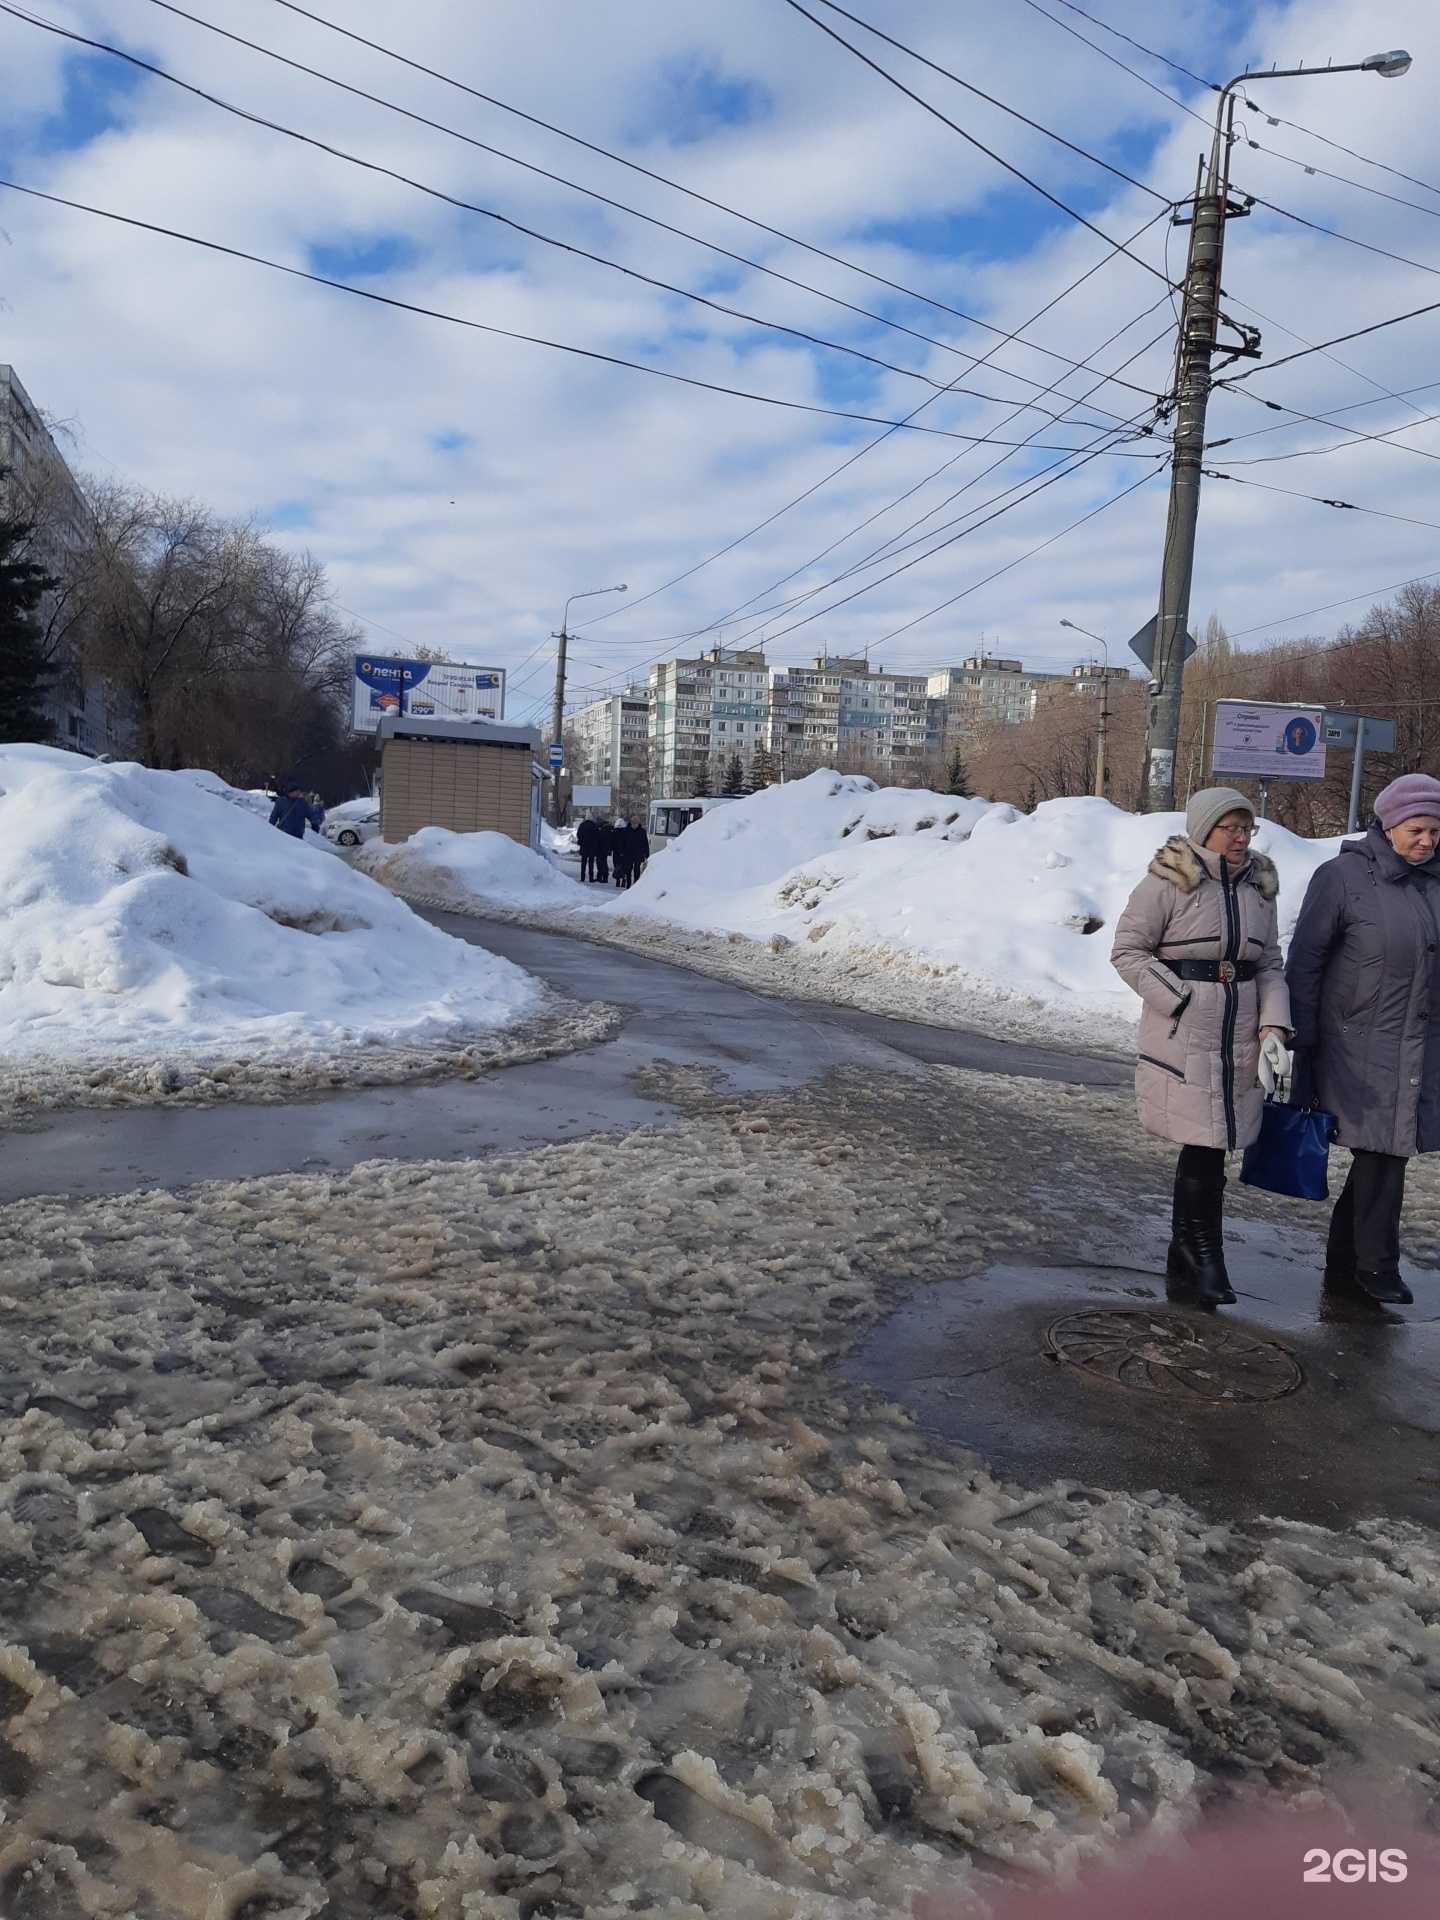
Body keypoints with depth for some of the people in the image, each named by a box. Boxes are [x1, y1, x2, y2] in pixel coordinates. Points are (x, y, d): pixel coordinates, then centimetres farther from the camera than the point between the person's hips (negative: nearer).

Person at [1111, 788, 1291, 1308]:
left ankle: (1183, 1269, 20)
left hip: (1239, 1041, 5)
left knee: (1205, 1148, 8)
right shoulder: (1168, 881, -7)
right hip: (1182, 1039, -5)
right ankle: (1207, 1257, 9)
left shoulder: (1258, 886, 12)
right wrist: (1184, 1003, -13)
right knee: (1204, 1149, -8)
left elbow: (1270, 965, 14)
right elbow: (1128, 951, -7)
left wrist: (1273, 1026, -1)